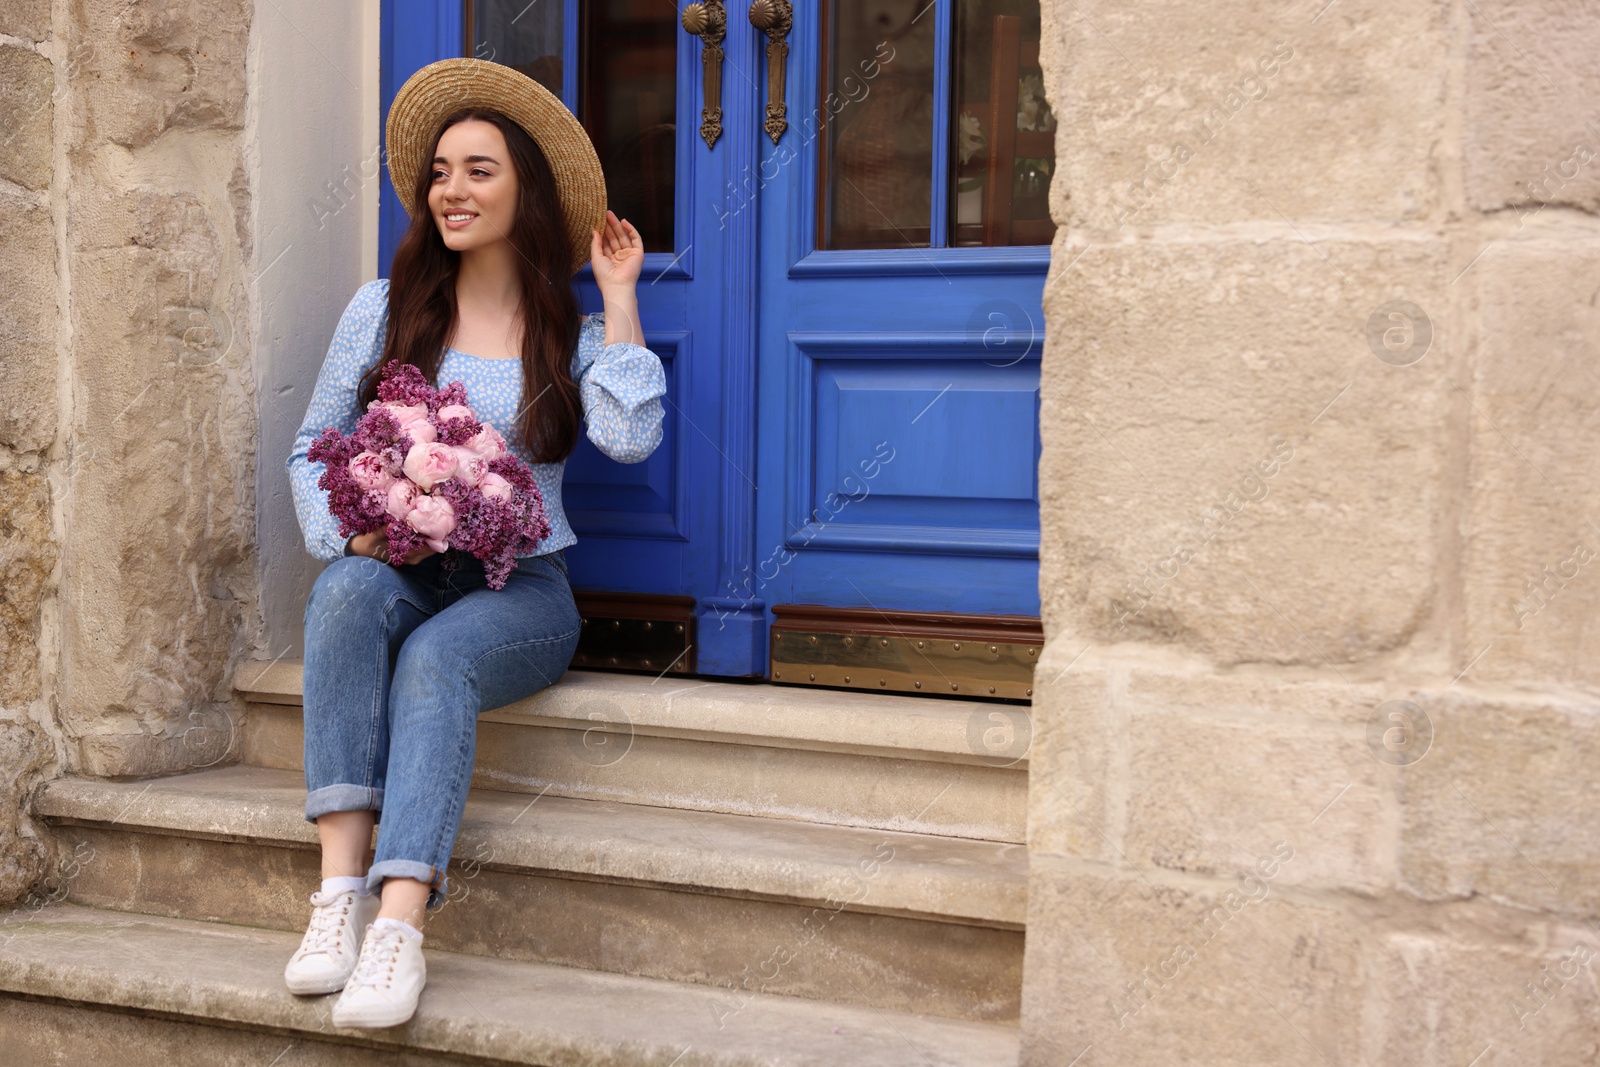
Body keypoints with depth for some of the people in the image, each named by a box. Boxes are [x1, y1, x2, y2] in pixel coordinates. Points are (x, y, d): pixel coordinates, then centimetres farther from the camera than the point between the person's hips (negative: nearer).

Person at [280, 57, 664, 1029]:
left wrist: (619, 297, -3)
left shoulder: (574, 329, 8)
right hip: (401, 578, 1)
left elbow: (629, 437, -12)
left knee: (435, 657, -34)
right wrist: (347, 531, -9)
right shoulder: (385, 308, 10)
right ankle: (341, 887, -39)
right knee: (348, 592, -35)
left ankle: (401, 925, -45)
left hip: (519, 591, -1)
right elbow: (314, 448, 12)